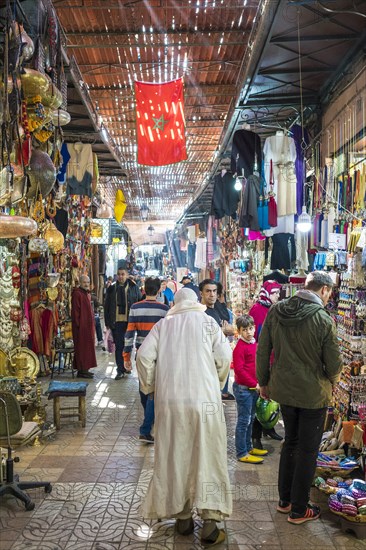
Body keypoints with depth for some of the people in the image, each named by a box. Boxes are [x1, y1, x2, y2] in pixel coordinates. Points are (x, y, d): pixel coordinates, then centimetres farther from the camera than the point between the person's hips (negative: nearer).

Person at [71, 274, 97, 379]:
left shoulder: (87, 293, 17)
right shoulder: (77, 294, -12)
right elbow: (75, 311, -16)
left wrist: (92, 324, 18)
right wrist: (78, 324, -19)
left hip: (88, 325, 9)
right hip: (81, 326, -9)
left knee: (88, 347, 12)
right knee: (81, 347, -5)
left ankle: (85, 369, 19)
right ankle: (81, 370, 0)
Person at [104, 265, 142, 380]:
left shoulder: (133, 287, 2)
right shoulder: (112, 288, 7)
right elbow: (106, 306, 11)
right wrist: (107, 322, 6)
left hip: (130, 321, -1)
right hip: (116, 322, 1)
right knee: (118, 346, 1)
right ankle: (120, 370, 5)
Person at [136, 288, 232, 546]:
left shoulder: (163, 324, 11)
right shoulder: (206, 321, 6)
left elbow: (144, 355, 0)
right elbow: (224, 355, -4)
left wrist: (150, 385, 13)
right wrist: (218, 383, 12)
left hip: (169, 401, 2)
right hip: (204, 399, -2)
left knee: (175, 457, 13)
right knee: (207, 457, 5)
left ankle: (183, 517, 22)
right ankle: (210, 523, 5)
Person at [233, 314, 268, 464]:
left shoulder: (255, 344, 11)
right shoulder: (240, 347, -15)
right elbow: (239, 370, -19)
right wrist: (254, 384, -16)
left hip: (254, 388, 8)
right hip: (243, 388, -8)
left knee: (250, 419, 17)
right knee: (243, 421, -2)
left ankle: (248, 447, 30)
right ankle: (242, 453, 6)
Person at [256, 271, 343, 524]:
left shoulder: (276, 311, -6)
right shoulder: (324, 320, -19)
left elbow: (263, 351, 0)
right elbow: (334, 364, -11)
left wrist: (264, 382, 12)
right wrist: (329, 382, 10)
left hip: (283, 389, 5)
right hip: (313, 394, -5)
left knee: (291, 442, 22)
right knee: (308, 450, 10)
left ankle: (285, 499, 33)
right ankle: (299, 510, 22)